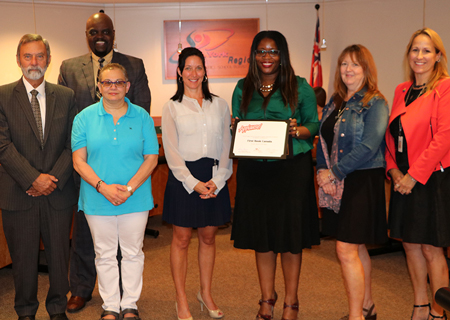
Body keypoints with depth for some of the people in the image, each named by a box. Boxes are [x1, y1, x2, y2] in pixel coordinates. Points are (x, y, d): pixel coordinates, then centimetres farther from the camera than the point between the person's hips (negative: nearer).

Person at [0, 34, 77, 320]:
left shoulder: (66, 97, 6)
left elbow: (73, 144, 3)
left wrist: (54, 178, -10)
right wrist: (34, 178, -16)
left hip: (59, 191, 2)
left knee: (59, 253, 11)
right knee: (23, 257, 9)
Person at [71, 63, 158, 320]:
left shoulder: (142, 117, 1)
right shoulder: (85, 117, 1)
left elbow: (151, 158, -2)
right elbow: (79, 161, -3)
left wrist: (129, 188, -14)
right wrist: (103, 188, -16)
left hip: (136, 199, 0)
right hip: (98, 199, 0)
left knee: (133, 252, 9)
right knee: (105, 254, 10)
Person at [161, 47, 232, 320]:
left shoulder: (220, 105, 8)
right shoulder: (172, 107, 2)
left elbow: (227, 146, 6)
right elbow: (171, 151, -3)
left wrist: (217, 180, -7)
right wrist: (193, 182, -12)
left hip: (214, 178, 2)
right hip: (184, 177, -2)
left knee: (208, 237, 11)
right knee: (182, 239, 3)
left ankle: (206, 293, 27)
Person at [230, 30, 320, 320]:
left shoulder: (299, 87, 3)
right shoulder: (243, 89, 11)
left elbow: (315, 125, 2)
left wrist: (299, 130, -18)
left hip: (292, 167, -3)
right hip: (254, 169, 3)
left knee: (290, 234, 1)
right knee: (261, 234, 9)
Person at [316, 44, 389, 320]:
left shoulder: (375, 103, -10)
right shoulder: (335, 104, 13)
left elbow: (368, 147, -19)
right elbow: (323, 140, 12)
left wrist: (335, 172, -15)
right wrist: (322, 170, -4)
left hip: (363, 182, -7)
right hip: (337, 184, 7)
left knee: (346, 250, -10)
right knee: (357, 247, 16)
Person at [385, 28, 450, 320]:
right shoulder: (402, 91, 13)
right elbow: (391, 135, 14)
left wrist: (414, 175, -16)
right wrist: (394, 170, -1)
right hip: (405, 180, 7)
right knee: (410, 244, 13)